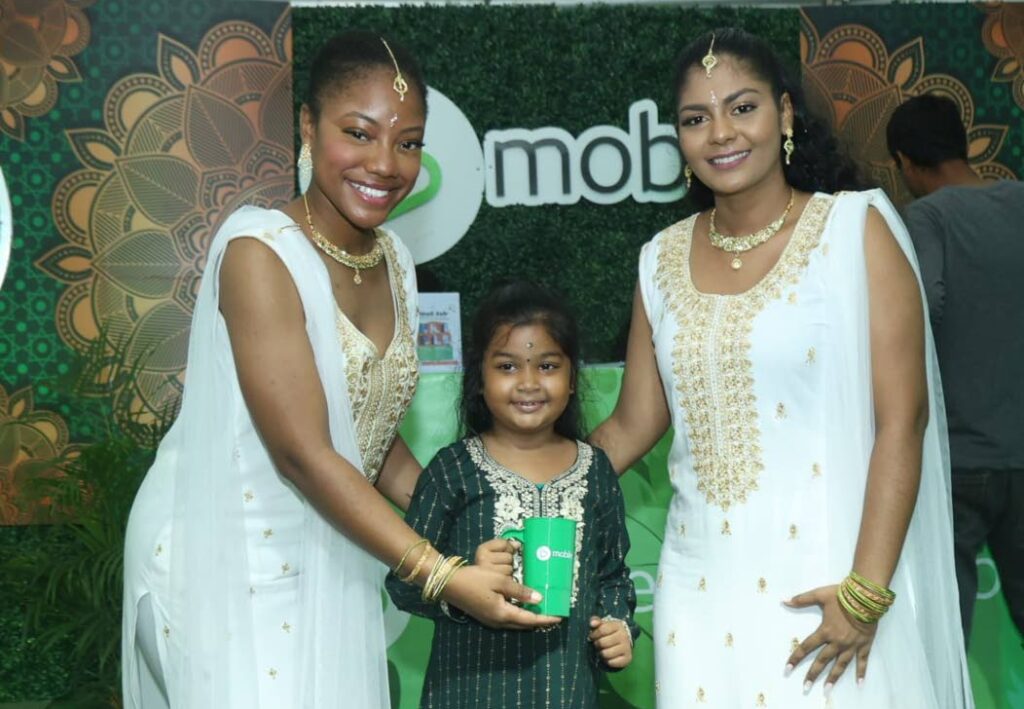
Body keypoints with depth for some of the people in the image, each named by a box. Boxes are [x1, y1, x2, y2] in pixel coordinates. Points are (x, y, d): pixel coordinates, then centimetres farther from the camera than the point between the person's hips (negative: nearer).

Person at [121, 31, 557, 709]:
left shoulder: (393, 258, 2)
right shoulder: (260, 249, -19)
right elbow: (302, 452, -23)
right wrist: (444, 576, -22)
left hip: (331, 566, 7)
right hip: (227, 565, -6)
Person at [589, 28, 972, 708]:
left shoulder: (855, 229, -5)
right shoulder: (664, 259, 6)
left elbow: (903, 419, -10)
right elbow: (632, 426, 12)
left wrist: (866, 591, -15)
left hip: (827, 575, -3)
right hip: (703, 582, 4)